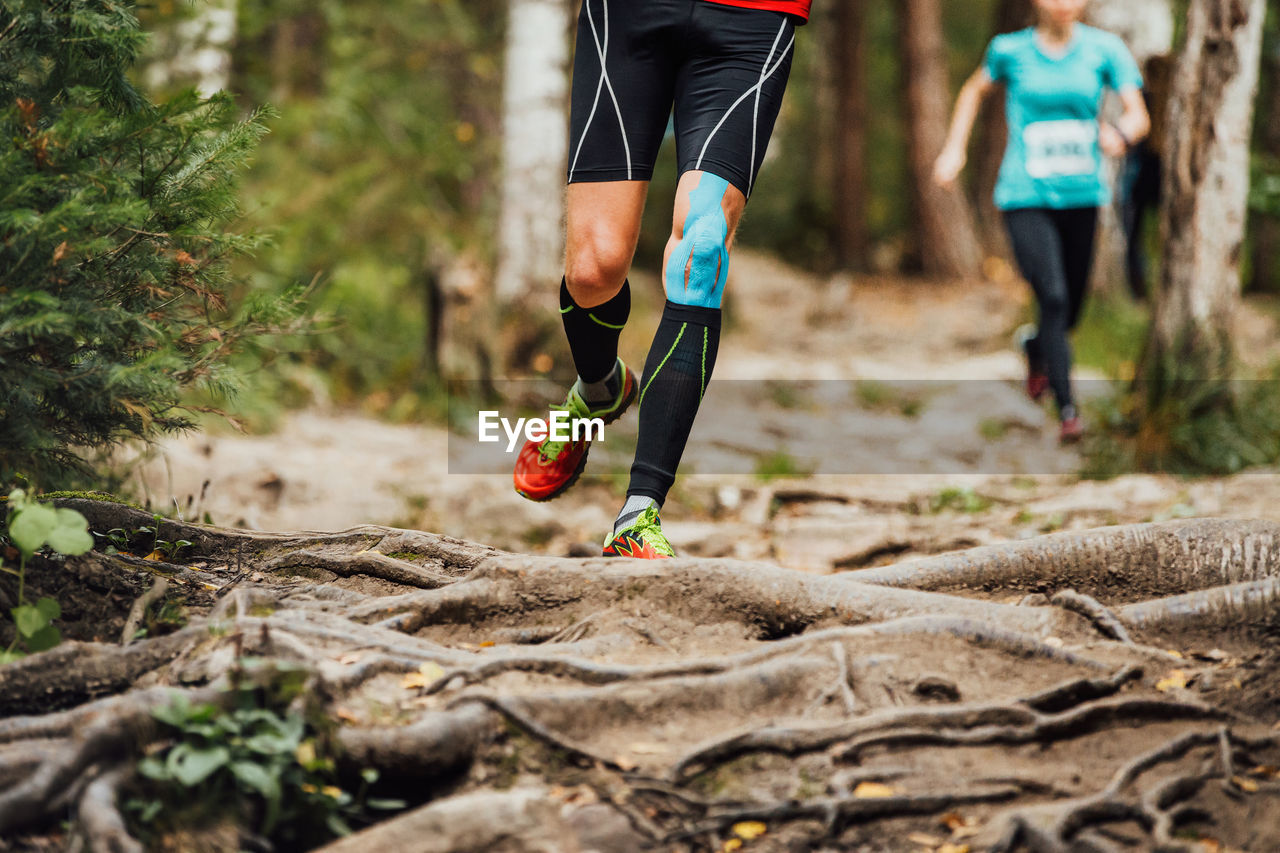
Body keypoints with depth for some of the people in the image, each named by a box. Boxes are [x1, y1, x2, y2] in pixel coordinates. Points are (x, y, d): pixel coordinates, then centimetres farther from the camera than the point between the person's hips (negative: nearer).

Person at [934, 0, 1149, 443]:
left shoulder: (1104, 50, -1)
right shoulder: (1011, 50, -2)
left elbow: (1139, 115, -8)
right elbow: (976, 89, 19)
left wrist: (1122, 133, -31)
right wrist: (954, 149, 12)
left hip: (1081, 195, 3)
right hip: (1026, 196, -3)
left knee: (1071, 308, 14)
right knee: (1053, 297, -19)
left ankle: (1035, 348, 49)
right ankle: (1067, 410, -16)